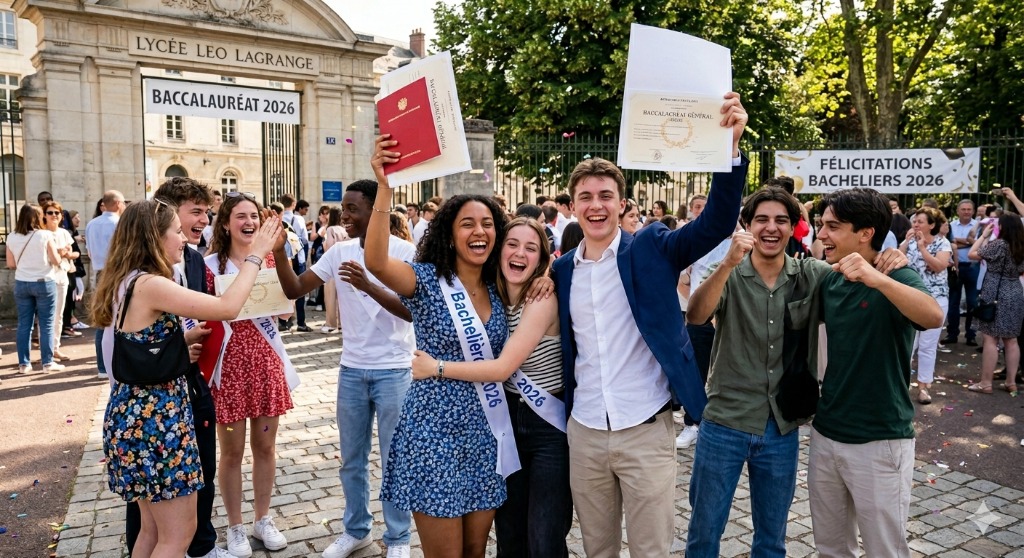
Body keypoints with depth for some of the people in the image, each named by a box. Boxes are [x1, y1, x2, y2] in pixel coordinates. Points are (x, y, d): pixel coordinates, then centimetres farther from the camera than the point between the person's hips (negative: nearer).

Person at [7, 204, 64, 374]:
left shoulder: (11, 237, 0)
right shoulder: (45, 235, -11)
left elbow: (10, 264, 5)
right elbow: (56, 260, -8)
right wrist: (58, 253, 12)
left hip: (21, 284, 4)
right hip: (44, 283, -4)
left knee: (24, 324, 9)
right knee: (46, 324, 3)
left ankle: (24, 363, 13)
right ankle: (47, 362, 7)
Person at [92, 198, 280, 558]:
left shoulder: (128, 282, 9)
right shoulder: (149, 284, -21)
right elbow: (227, 307, -24)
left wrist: (185, 339, 11)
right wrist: (255, 255, -15)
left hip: (138, 412, 10)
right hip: (155, 416, -10)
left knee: (154, 529, 21)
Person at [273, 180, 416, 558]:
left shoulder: (404, 252, -12)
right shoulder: (339, 252, 2)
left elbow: (412, 311, -19)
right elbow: (294, 291, 1)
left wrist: (368, 286, -30)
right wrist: (279, 253, -14)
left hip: (393, 371, -4)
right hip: (351, 370, 5)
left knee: (394, 458, 8)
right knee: (351, 459, 16)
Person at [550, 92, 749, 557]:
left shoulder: (651, 249, -3)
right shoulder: (562, 269, 6)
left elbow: (717, 222, -17)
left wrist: (729, 145, -28)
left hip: (646, 431, -3)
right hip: (584, 433, 4)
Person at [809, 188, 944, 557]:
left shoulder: (895, 278, -15)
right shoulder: (829, 280, 4)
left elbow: (935, 317, -36)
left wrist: (877, 279, -50)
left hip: (879, 441, -6)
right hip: (825, 433, 6)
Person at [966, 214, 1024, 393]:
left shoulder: (999, 244, -15)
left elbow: (972, 254, -9)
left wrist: (984, 235, 0)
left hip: (995, 295, -8)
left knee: (990, 339, -4)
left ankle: (986, 383, -2)